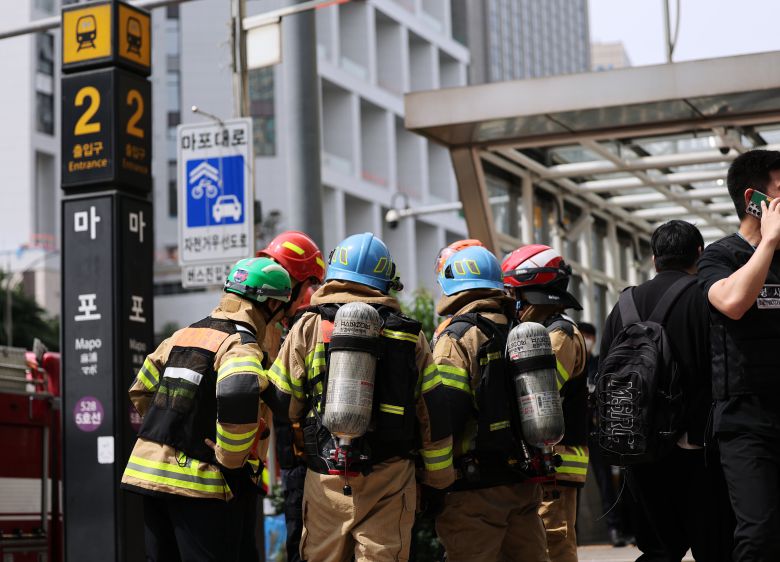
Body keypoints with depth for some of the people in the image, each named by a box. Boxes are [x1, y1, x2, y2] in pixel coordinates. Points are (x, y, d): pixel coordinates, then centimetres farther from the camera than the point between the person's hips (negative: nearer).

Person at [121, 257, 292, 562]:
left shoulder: (182, 335, 15)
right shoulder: (240, 345, -10)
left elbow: (141, 392, 24)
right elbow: (238, 394, -31)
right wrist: (231, 460, -19)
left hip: (149, 471, 8)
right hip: (200, 485, -8)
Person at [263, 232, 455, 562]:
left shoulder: (309, 328, 0)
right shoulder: (410, 335, 5)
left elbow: (284, 405, 1)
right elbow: (434, 415, 5)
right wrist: (438, 479, 13)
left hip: (328, 479, -1)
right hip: (391, 480, 1)